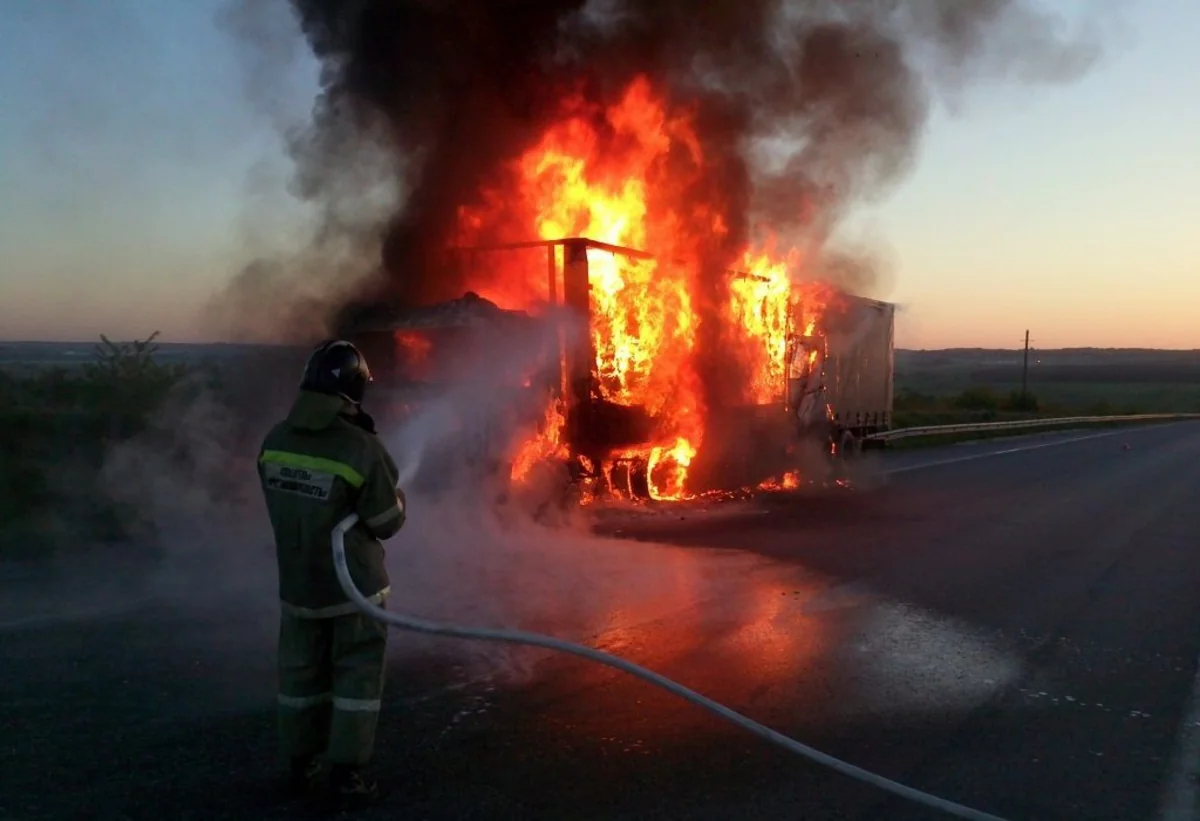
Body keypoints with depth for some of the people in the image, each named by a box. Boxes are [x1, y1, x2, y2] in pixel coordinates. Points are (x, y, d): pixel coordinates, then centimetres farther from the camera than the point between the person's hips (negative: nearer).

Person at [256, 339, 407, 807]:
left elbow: (283, 506, 7)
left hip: (297, 583, 5)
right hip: (355, 585, -5)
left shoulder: (274, 441, -6)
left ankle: (301, 765, 29)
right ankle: (346, 771, 14)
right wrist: (394, 490, 6)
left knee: (301, 674, 17)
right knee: (356, 676, 10)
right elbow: (388, 522, -12)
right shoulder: (361, 447, -22)